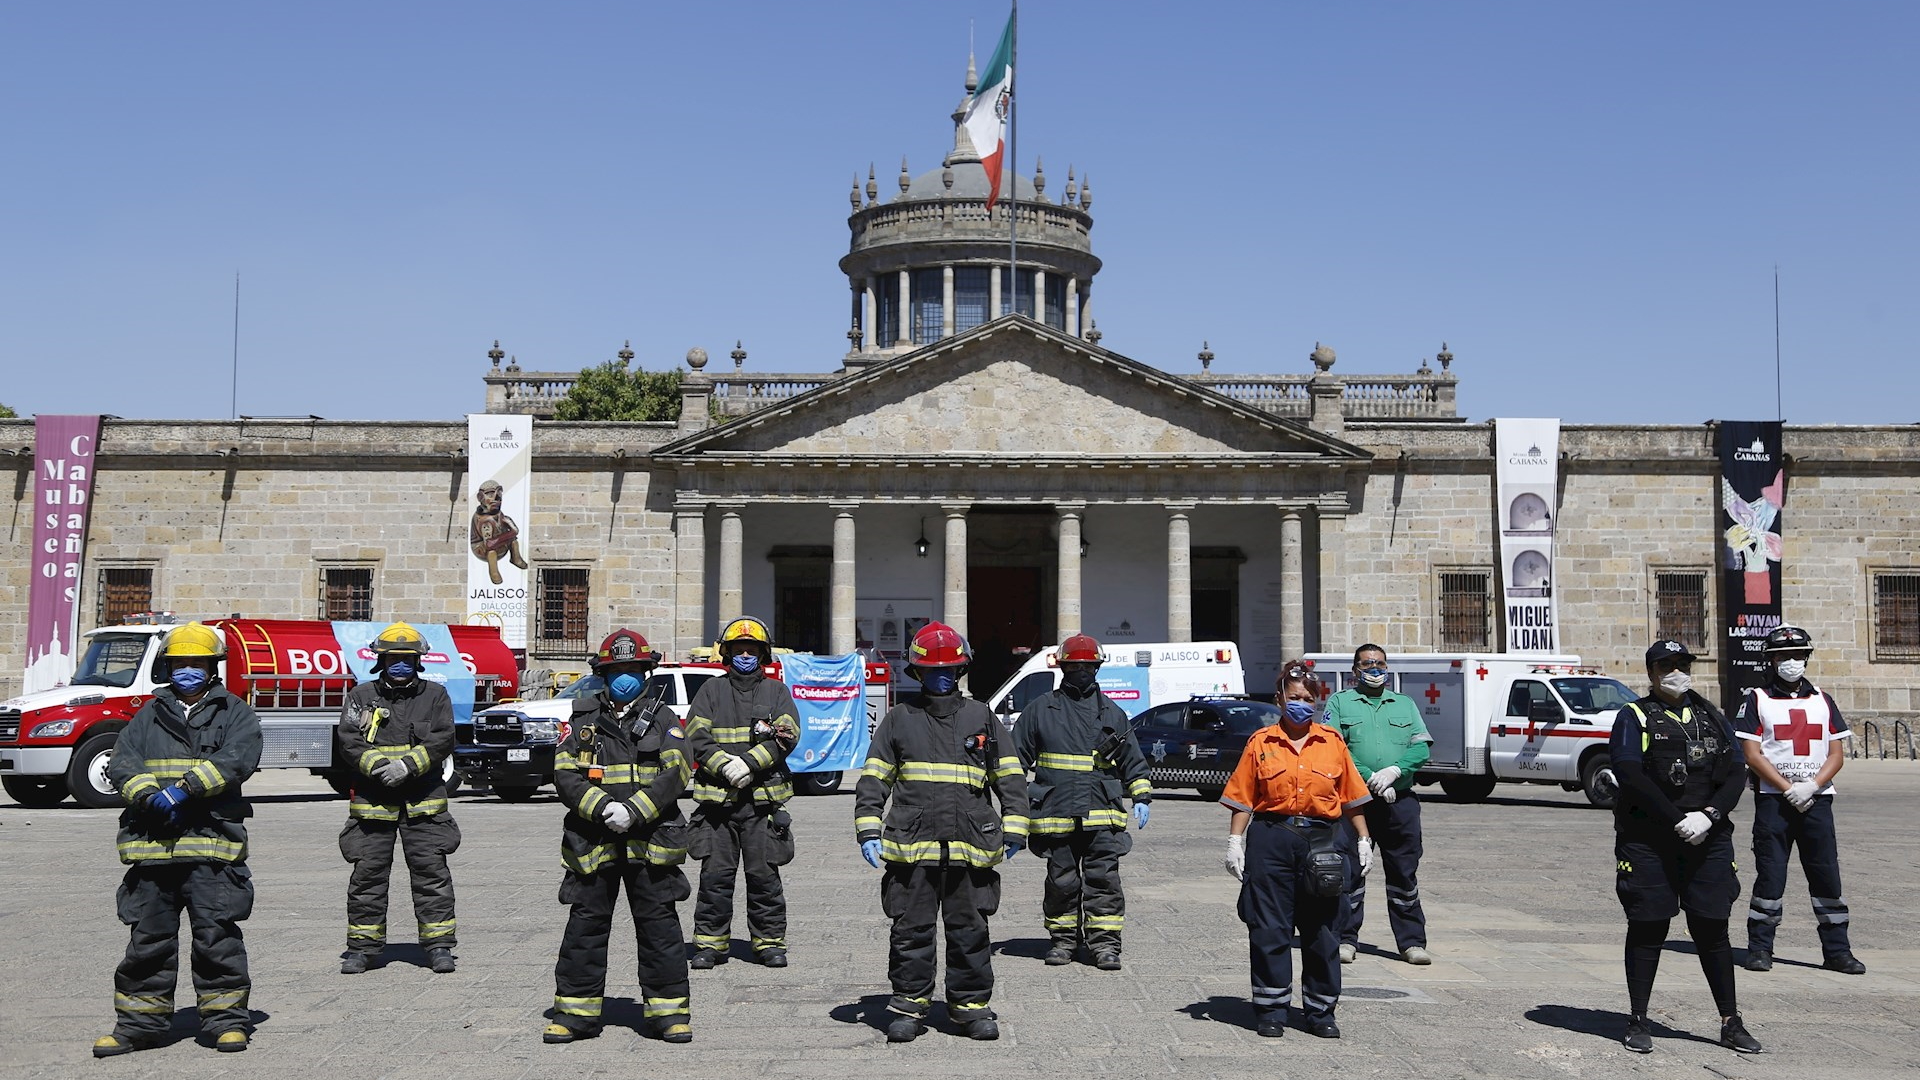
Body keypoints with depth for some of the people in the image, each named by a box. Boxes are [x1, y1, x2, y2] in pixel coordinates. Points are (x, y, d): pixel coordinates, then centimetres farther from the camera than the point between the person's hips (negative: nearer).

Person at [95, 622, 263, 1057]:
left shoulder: (235, 713, 9)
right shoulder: (149, 716, 18)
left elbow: (237, 759, -8)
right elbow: (121, 764, 7)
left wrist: (187, 787, -18)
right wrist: (149, 796, -12)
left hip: (211, 842, -3)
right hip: (152, 842, 3)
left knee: (217, 932, -4)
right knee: (148, 935, 8)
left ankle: (226, 1018, 6)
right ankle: (141, 1021, 19)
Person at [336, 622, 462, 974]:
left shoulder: (435, 695, 8)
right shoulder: (361, 697, 9)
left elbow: (442, 740, -4)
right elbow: (349, 740, -3)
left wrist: (407, 765, -17)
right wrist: (377, 766, -18)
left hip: (423, 801, -1)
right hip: (372, 801, 1)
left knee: (431, 872, -1)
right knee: (367, 873, 5)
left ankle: (439, 944, 7)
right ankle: (362, 946, 17)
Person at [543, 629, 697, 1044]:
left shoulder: (664, 720, 6)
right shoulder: (582, 720, 9)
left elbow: (674, 774, -5)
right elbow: (565, 774, 0)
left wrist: (633, 811, -17)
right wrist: (602, 808, -15)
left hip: (650, 841, -1)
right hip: (592, 842, 1)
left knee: (659, 924, 2)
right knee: (585, 924, 6)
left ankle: (669, 1009, 10)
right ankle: (576, 1012, 16)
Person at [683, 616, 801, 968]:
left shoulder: (777, 692, 11)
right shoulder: (711, 690, 11)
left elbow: (786, 736, -4)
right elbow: (697, 737, 0)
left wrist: (748, 762, -16)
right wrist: (725, 766, -16)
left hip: (763, 799, 0)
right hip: (717, 798, 1)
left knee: (764, 875, 3)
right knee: (715, 876, 3)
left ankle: (770, 941, 13)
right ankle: (710, 942, 13)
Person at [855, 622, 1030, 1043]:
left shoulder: (982, 718, 11)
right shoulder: (898, 720, 9)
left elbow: (1010, 778, 13)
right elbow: (873, 780, 9)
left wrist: (1014, 831, 6)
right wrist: (868, 831, 0)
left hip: (969, 847, 1)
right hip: (910, 847, 0)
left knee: (970, 930, 6)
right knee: (911, 930, 4)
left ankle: (972, 1005, 18)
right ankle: (910, 1006, 16)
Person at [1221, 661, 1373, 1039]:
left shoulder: (1332, 742, 8)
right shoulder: (1260, 742, 4)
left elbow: (1351, 798, 12)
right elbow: (1242, 799, 3)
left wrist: (1363, 842, 10)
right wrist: (1235, 843, -4)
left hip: (1322, 842, 2)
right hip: (1271, 840, -1)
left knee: (1322, 930, 7)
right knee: (1270, 929, 1)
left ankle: (1321, 1011, 19)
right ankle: (1271, 1011, 12)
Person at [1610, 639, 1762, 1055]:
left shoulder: (1711, 717, 14)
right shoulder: (1634, 717, 1)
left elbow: (1736, 774, 6)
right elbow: (1632, 776, -11)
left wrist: (1708, 815, -11)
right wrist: (1678, 821, -15)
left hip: (1708, 839, 3)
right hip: (1648, 841, -3)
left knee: (1712, 929, 5)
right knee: (1647, 929, 1)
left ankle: (1731, 1023, 16)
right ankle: (1638, 1022, 11)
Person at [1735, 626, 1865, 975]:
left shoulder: (1823, 700, 13)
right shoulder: (1757, 700, 4)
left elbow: (1837, 754, 8)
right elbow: (1752, 754, -3)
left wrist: (1812, 786, -9)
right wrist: (1788, 789, -12)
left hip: (1817, 799, 3)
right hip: (1772, 800, -3)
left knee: (1827, 874, 3)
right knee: (1770, 876, -2)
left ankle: (1837, 951, 11)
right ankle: (1759, 949, 5)